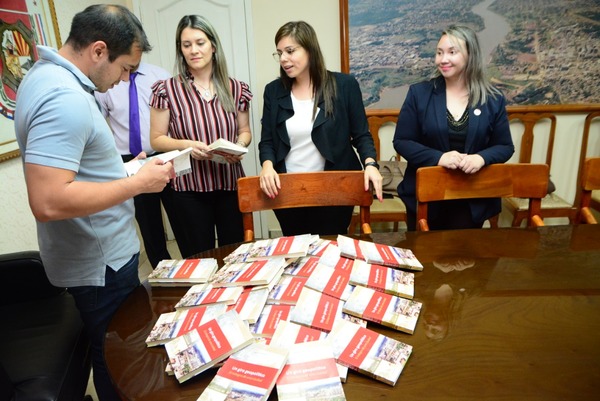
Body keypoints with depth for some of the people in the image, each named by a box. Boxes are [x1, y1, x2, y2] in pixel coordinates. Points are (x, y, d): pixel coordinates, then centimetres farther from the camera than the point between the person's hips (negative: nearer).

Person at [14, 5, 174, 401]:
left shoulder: (48, 75, 7)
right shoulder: (66, 99, -26)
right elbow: (48, 202, -32)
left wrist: (122, 170, 10)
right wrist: (138, 182, -23)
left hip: (103, 253, 10)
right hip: (103, 264, -10)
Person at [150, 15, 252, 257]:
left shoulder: (235, 89, 3)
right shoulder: (167, 89, -5)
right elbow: (157, 140, -1)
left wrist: (239, 146, -10)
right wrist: (186, 145, -19)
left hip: (230, 185, 2)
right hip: (189, 190, -2)